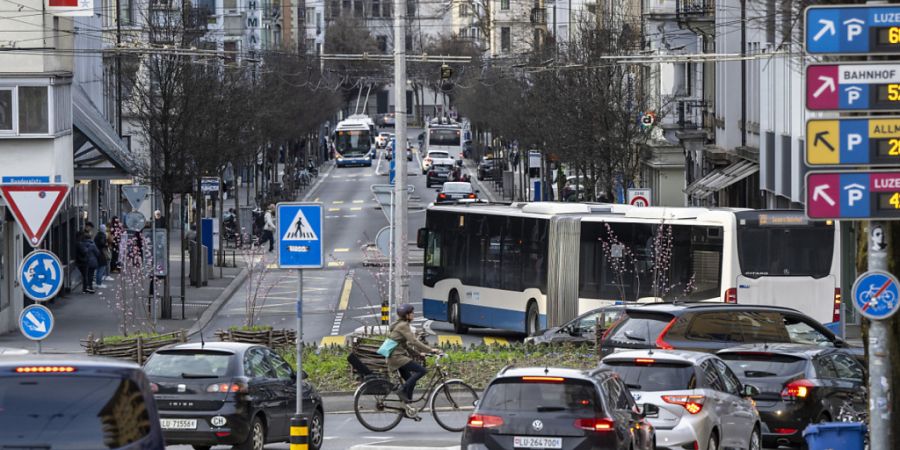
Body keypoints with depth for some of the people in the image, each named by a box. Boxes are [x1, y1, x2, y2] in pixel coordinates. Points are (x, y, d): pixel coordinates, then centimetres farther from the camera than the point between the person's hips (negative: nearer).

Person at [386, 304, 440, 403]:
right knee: (421, 370, -17)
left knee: (411, 380, 11)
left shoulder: (400, 325, 19)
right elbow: (414, 341, -19)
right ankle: (402, 390, -16)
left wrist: (418, 354, 19)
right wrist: (430, 350, -16)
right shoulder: (403, 326, -12)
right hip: (397, 357, -10)